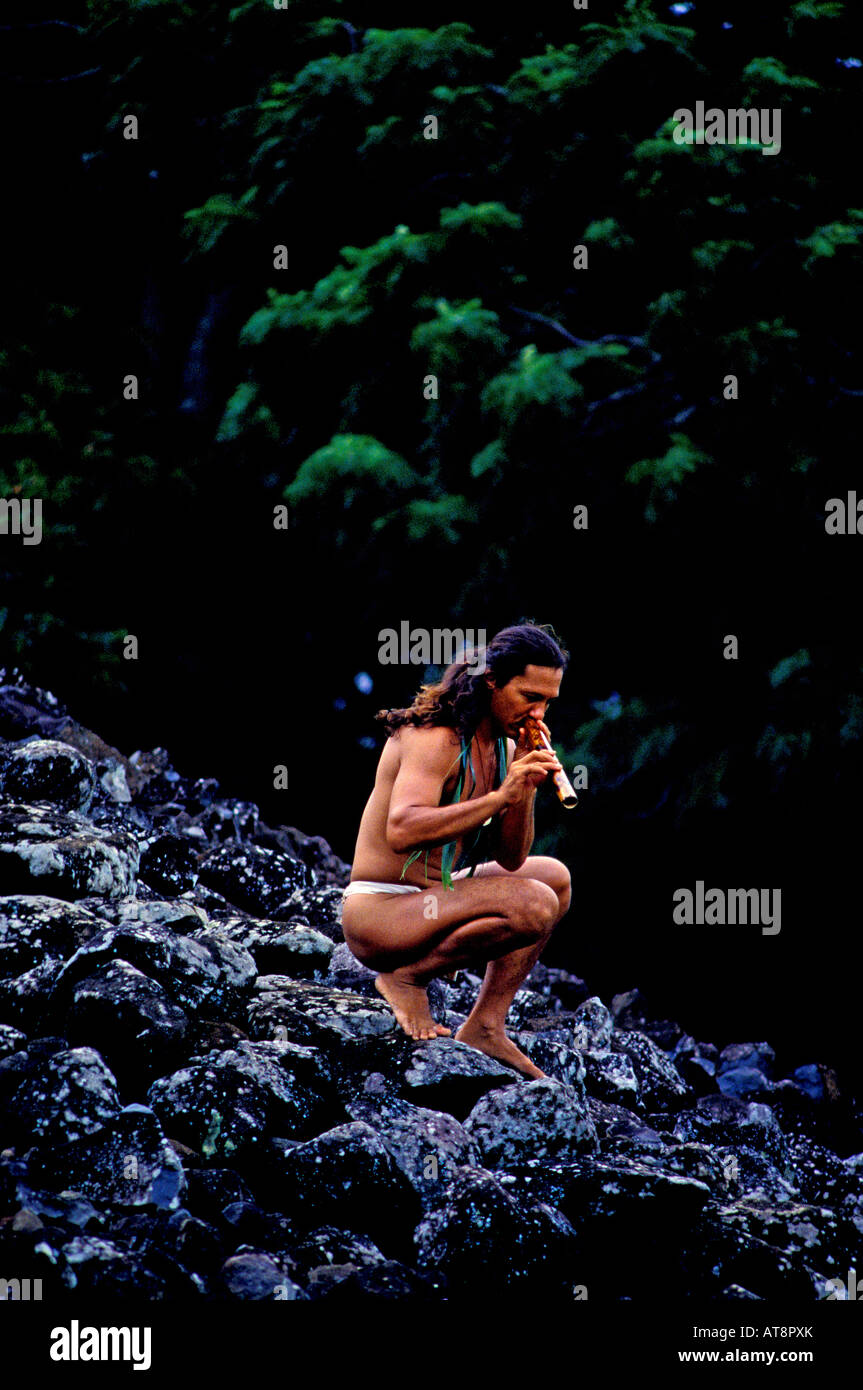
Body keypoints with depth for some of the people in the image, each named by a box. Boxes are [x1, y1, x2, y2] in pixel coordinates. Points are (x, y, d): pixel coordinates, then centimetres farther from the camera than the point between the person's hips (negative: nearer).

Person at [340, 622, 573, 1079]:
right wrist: (501, 796, -36)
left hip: (427, 901, 10)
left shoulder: (503, 745, 9)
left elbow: (510, 860, 8)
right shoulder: (436, 737, -19)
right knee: (533, 905, -26)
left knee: (554, 876, 17)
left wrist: (526, 787, -8)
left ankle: (485, 1027, 8)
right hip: (377, 916, -10)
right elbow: (402, 832, -35)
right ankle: (408, 976, -8)